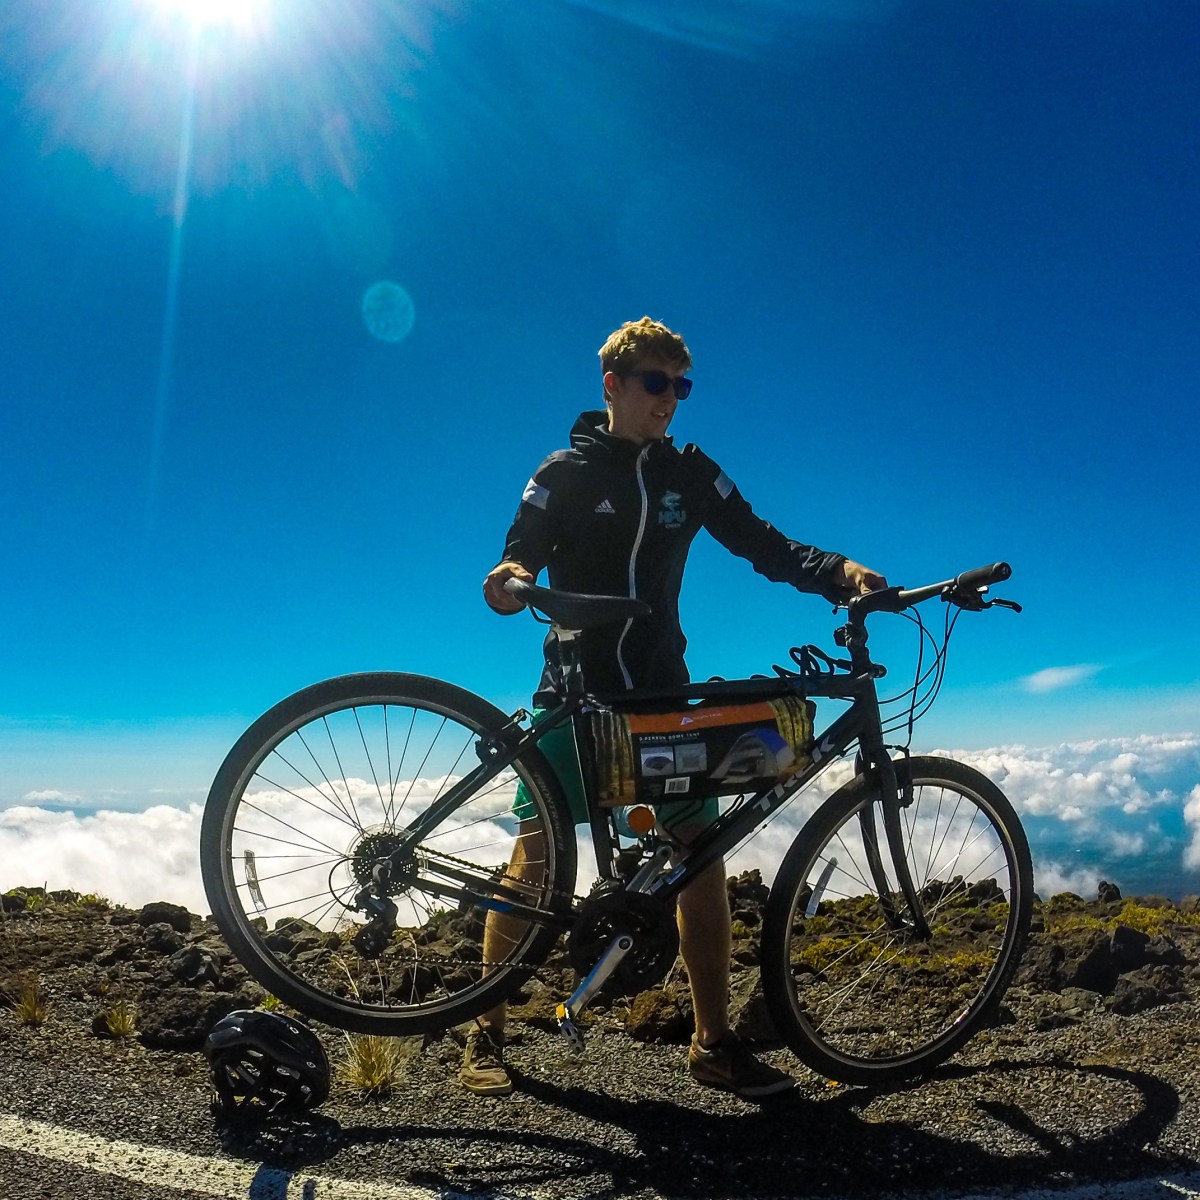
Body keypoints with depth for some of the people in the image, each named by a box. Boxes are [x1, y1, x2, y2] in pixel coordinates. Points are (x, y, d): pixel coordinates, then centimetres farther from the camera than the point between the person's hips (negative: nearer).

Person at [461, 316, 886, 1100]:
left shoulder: (691, 475, 9)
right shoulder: (568, 472, 2)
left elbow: (764, 545, 3)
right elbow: (520, 559, -5)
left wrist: (840, 573, -15)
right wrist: (509, 583, -29)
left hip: (663, 690, 3)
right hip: (576, 689, -2)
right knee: (538, 852, -5)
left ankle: (715, 1042, 11)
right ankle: (487, 1036, 11)